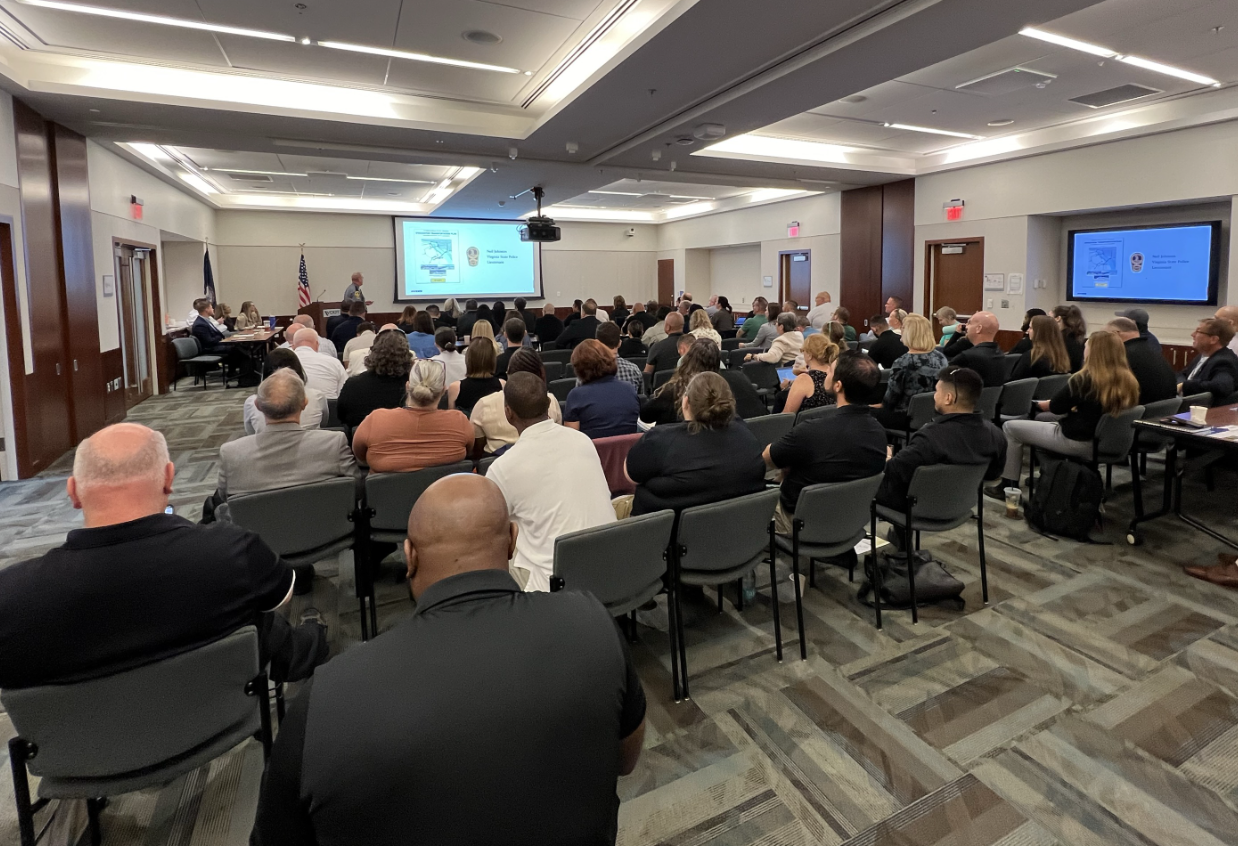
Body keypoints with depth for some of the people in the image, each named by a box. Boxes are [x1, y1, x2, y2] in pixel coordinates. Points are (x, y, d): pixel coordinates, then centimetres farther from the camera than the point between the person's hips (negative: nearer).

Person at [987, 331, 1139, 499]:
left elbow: (1056, 407, -9)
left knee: (1010, 428, 5)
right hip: (1103, 442, 8)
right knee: (1045, 423, 31)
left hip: (1076, 441, -8)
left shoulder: (1085, 379, -20)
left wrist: (1037, 404, 9)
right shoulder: (1129, 381, 0)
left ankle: (1009, 485, 10)